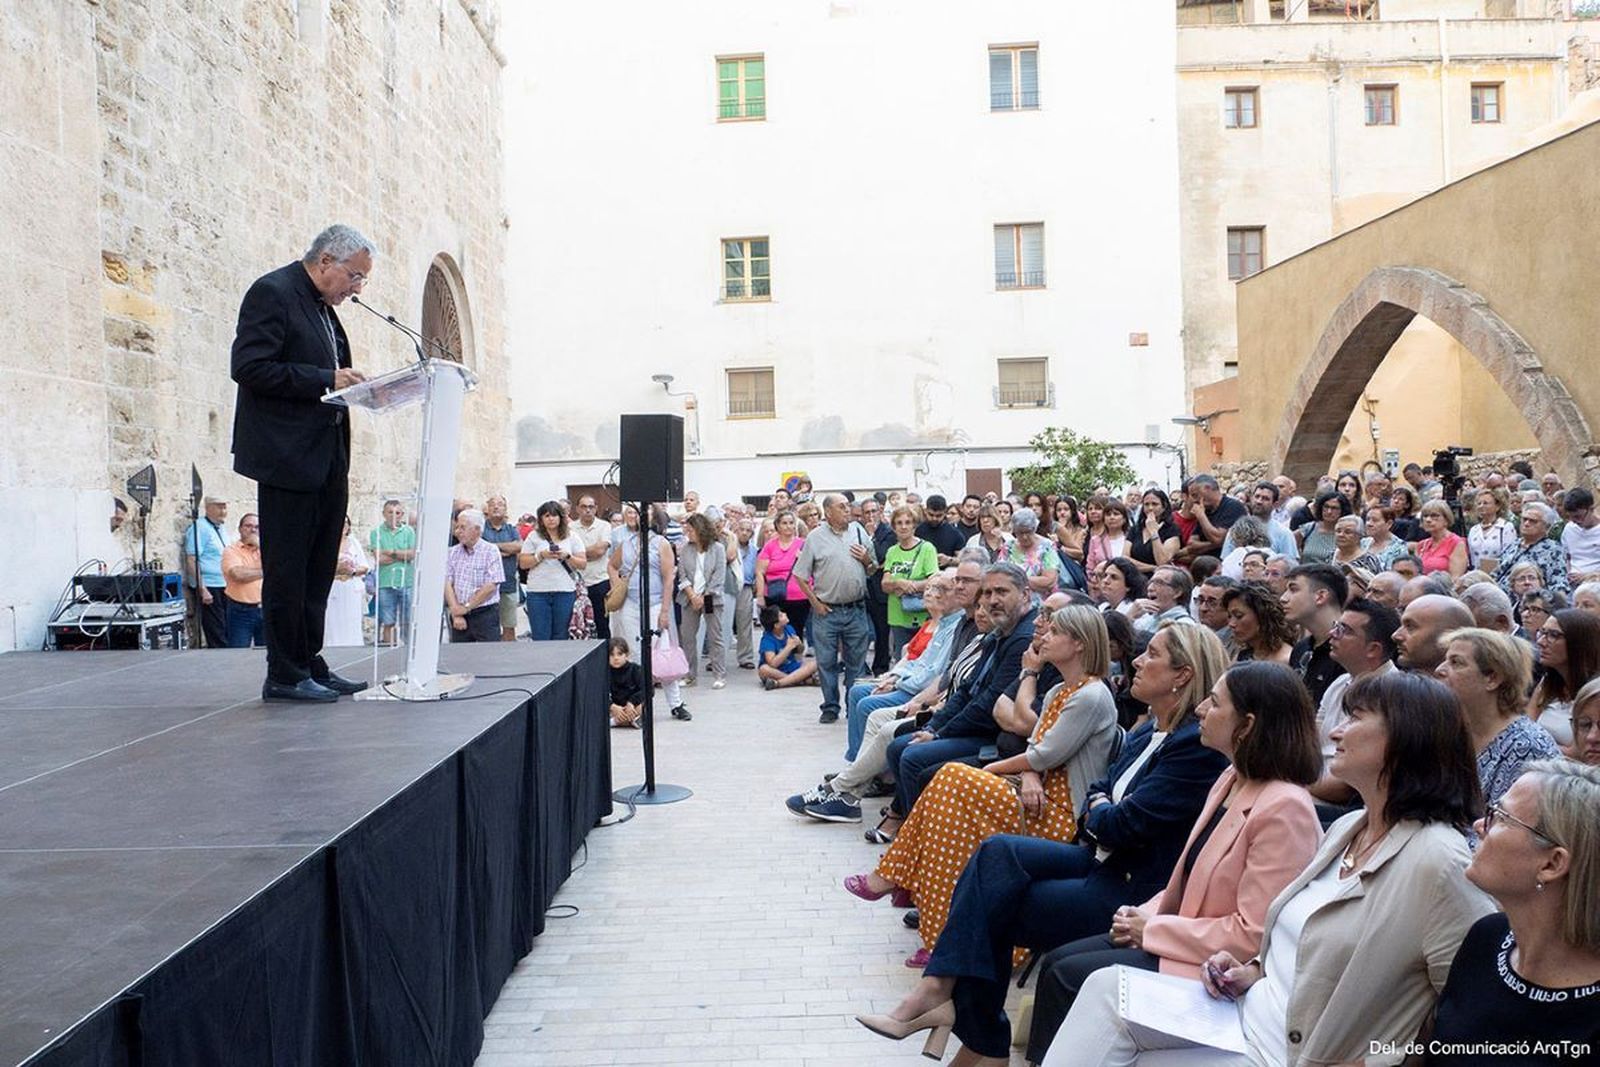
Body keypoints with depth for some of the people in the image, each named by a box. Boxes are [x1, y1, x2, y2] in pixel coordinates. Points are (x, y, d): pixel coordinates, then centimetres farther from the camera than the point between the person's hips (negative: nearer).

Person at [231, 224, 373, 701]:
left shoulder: (323, 307, 19)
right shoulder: (272, 292, -9)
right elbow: (249, 367, -18)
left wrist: (350, 384, 4)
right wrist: (327, 380, -19)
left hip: (326, 460, 9)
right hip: (289, 458, -9)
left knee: (319, 568, 12)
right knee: (286, 570, -3)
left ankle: (309, 664, 20)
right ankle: (284, 675, 5)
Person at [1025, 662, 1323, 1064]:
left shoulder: (1283, 808, -23)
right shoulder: (1232, 780, 7)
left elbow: (1253, 934, -24)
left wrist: (1153, 929, -15)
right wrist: (1146, 913, -1)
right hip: (1183, 934, 9)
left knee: (1067, 976, -13)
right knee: (1056, 962, 1)